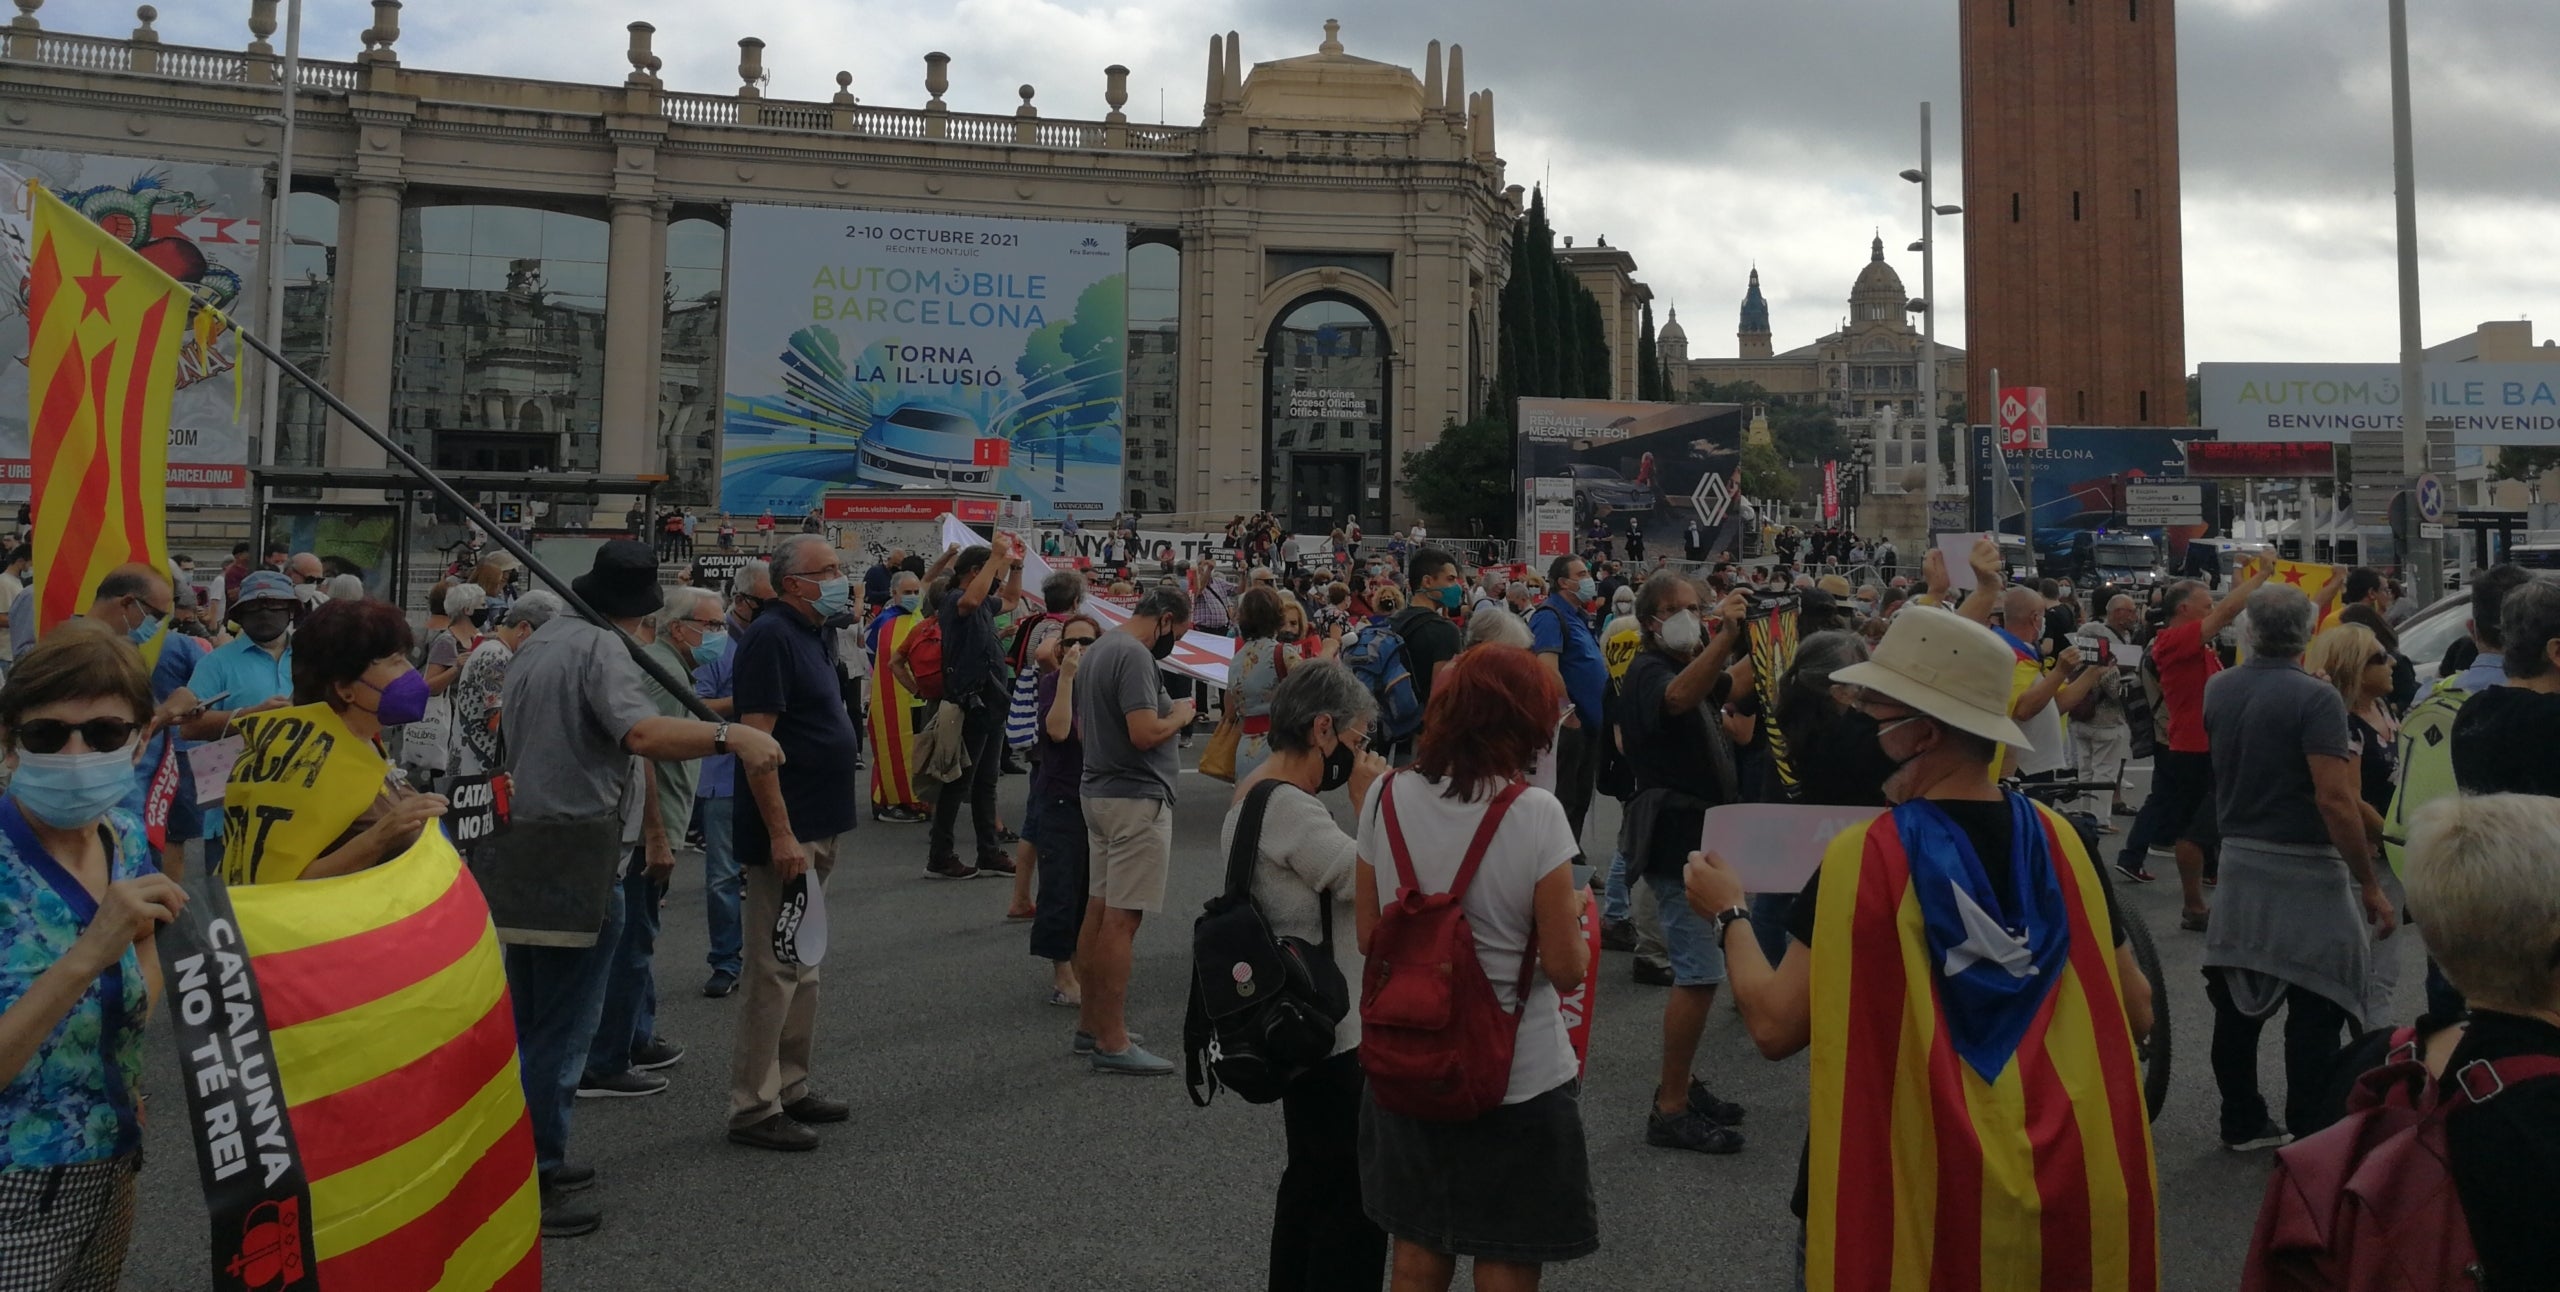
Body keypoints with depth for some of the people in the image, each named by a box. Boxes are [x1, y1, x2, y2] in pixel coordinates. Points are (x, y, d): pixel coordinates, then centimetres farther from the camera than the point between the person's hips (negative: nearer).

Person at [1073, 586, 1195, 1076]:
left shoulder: (1096, 650, 14)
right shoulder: (1135, 656, -17)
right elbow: (1144, 733, -26)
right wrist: (1179, 715, -7)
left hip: (1100, 791, 10)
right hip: (1136, 797, -10)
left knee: (1099, 911, 15)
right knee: (1122, 920, -7)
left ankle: (1091, 1024, 24)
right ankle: (1112, 1043, -3)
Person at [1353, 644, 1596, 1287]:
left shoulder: (1386, 797, -7)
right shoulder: (1535, 814, -19)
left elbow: (1368, 937, 2)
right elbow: (1567, 969, -15)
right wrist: (1577, 907, 4)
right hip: (1518, 1079, -4)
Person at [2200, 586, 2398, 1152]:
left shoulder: (2218, 691, 4)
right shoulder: (2314, 697, -16)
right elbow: (2334, 799, -21)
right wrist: (2370, 886, -16)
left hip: (2239, 860, 7)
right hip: (2304, 871, -6)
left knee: (2238, 1004, 12)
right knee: (2315, 1014, 1)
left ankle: (2242, 1123, 22)